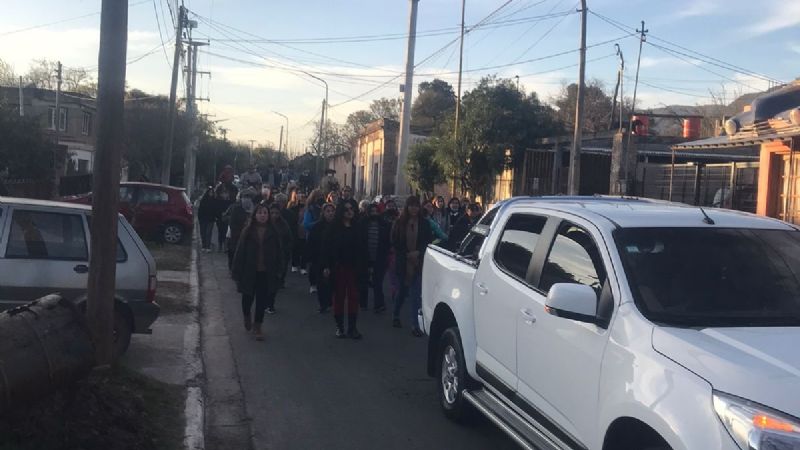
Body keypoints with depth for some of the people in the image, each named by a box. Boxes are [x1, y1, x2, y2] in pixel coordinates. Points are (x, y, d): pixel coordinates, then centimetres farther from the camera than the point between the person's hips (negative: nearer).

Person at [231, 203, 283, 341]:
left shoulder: (272, 232, -3)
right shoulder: (248, 231, -6)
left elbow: (279, 252, 2)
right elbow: (240, 252, -6)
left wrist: (277, 270, -3)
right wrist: (237, 272, -8)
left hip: (266, 273, 0)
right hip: (249, 272, 0)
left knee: (262, 300, 5)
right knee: (248, 298, 14)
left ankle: (257, 326, 19)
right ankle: (247, 315, 46)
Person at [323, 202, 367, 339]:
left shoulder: (357, 228, 3)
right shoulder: (334, 228, -3)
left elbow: (362, 248, 4)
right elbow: (326, 247, -5)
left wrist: (363, 265, -1)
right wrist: (326, 266, -12)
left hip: (354, 266, 2)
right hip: (338, 266, -2)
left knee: (353, 296, 2)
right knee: (339, 296, 6)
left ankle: (352, 327, 8)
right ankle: (339, 326, 16)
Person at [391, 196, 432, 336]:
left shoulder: (424, 223, 1)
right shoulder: (400, 222, 1)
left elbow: (429, 241, 2)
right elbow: (395, 242, 2)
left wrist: (418, 252, -12)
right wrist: (407, 254, -8)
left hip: (419, 263, -1)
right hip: (403, 262, 1)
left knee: (416, 293, -7)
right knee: (403, 290, 15)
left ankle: (415, 325, -5)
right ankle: (396, 316, 37)